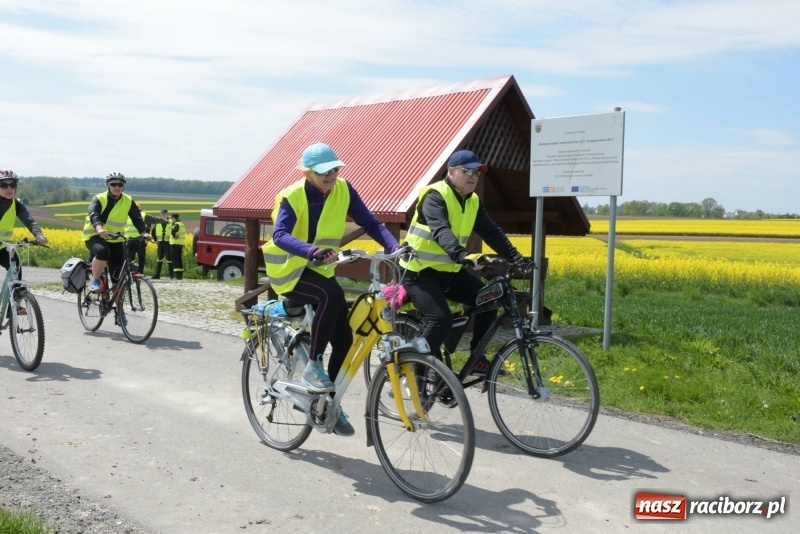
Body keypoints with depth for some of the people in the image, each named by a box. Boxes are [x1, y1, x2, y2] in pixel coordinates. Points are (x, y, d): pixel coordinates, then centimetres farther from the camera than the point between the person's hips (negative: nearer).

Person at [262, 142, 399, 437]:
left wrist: (396, 247, -26)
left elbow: (370, 222, -8)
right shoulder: (292, 197, -19)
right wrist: (314, 251, -53)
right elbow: (280, 236, -35)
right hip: (289, 270, -5)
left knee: (344, 338, -3)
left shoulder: (344, 190, -6)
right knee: (333, 294, -35)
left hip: (320, 270, 5)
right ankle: (313, 366, -21)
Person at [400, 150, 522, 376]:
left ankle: (477, 358, 10)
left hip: (450, 271, 8)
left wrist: (515, 258, -12)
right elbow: (441, 231, -35)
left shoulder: (473, 201, 6)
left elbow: (492, 232, 2)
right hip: (420, 272, -8)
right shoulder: (435, 196, -18)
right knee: (441, 319, -24)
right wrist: (463, 255, -51)